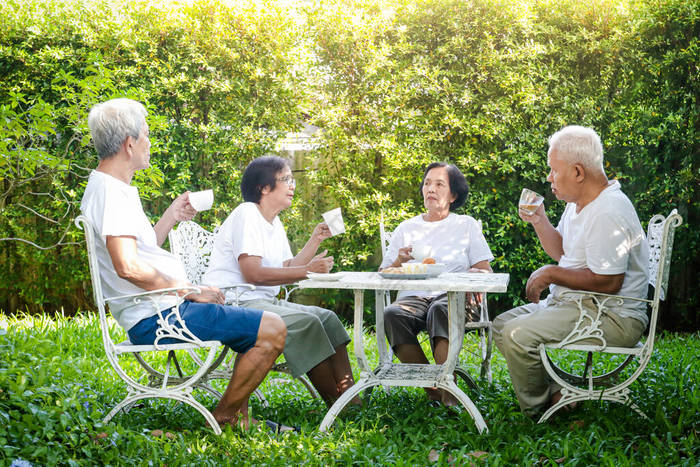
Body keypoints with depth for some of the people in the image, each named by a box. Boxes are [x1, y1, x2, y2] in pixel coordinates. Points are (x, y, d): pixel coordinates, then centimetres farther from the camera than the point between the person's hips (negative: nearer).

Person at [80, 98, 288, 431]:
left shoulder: (108, 188, 17)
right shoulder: (111, 192, -16)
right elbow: (128, 266, -27)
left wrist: (171, 217, 19)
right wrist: (192, 290, -19)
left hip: (159, 311, 11)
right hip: (160, 315, -11)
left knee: (259, 327, 22)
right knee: (273, 330, -14)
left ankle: (240, 416, 19)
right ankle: (223, 418, 0)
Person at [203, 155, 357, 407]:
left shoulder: (275, 224, 18)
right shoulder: (246, 215, -11)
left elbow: (287, 271, 15)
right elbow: (252, 273, -21)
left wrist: (315, 240, 11)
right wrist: (308, 270, -21)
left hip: (262, 301, 10)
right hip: (234, 302, -10)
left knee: (327, 318, -2)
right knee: (305, 323, -26)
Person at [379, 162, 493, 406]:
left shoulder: (467, 225, 18)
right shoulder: (406, 228, 21)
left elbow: (486, 272, 9)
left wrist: (474, 276, -15)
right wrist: (398, 263, -5)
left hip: (453, 296, -2)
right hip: (413, 297, 2)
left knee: (440, 310, -38)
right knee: (391, 315, -33)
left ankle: (448, 389, -43)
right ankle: (431, 389, -31)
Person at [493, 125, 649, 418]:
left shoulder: (608, 213, -22)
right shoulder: (578, 204, 11)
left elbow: (607, 282, -26)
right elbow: (562, 252, 25)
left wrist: (551, 274, -15)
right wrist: (539, 221, 7)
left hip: (612, 317, -11)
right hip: (570, 304, 11)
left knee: (518, 334, -25)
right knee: (501, 325, 11)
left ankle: (538, 411, -5)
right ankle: (555, 392, 2)